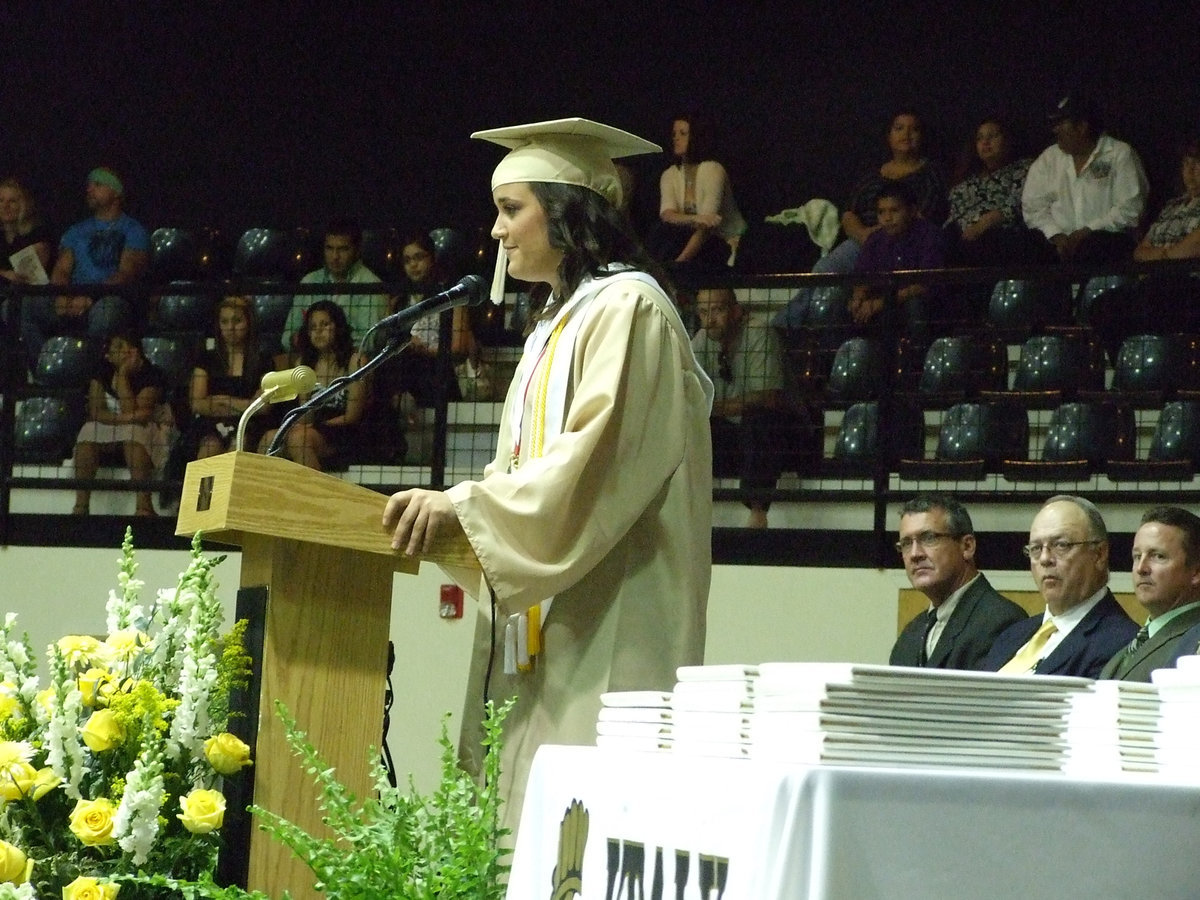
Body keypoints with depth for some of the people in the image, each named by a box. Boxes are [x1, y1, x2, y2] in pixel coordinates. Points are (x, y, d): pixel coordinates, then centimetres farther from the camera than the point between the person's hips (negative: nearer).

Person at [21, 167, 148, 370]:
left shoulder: (133, 231, 10)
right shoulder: (77, 231, 27)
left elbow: (127, 274, -5)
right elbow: (61, 270, 14)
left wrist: (91, 297, -22)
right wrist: (61, 296, -11)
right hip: (74, 303, 5)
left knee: (106, 308, -42)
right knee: (28, 306, -24)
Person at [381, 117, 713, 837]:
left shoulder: (629, 310, -8)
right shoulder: (561, 321, 21)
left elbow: (597, 458, -20)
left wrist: (465, 504, -20)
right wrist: (451, 511, 9)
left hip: (604, 633, -9)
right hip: (549, 628, 9)